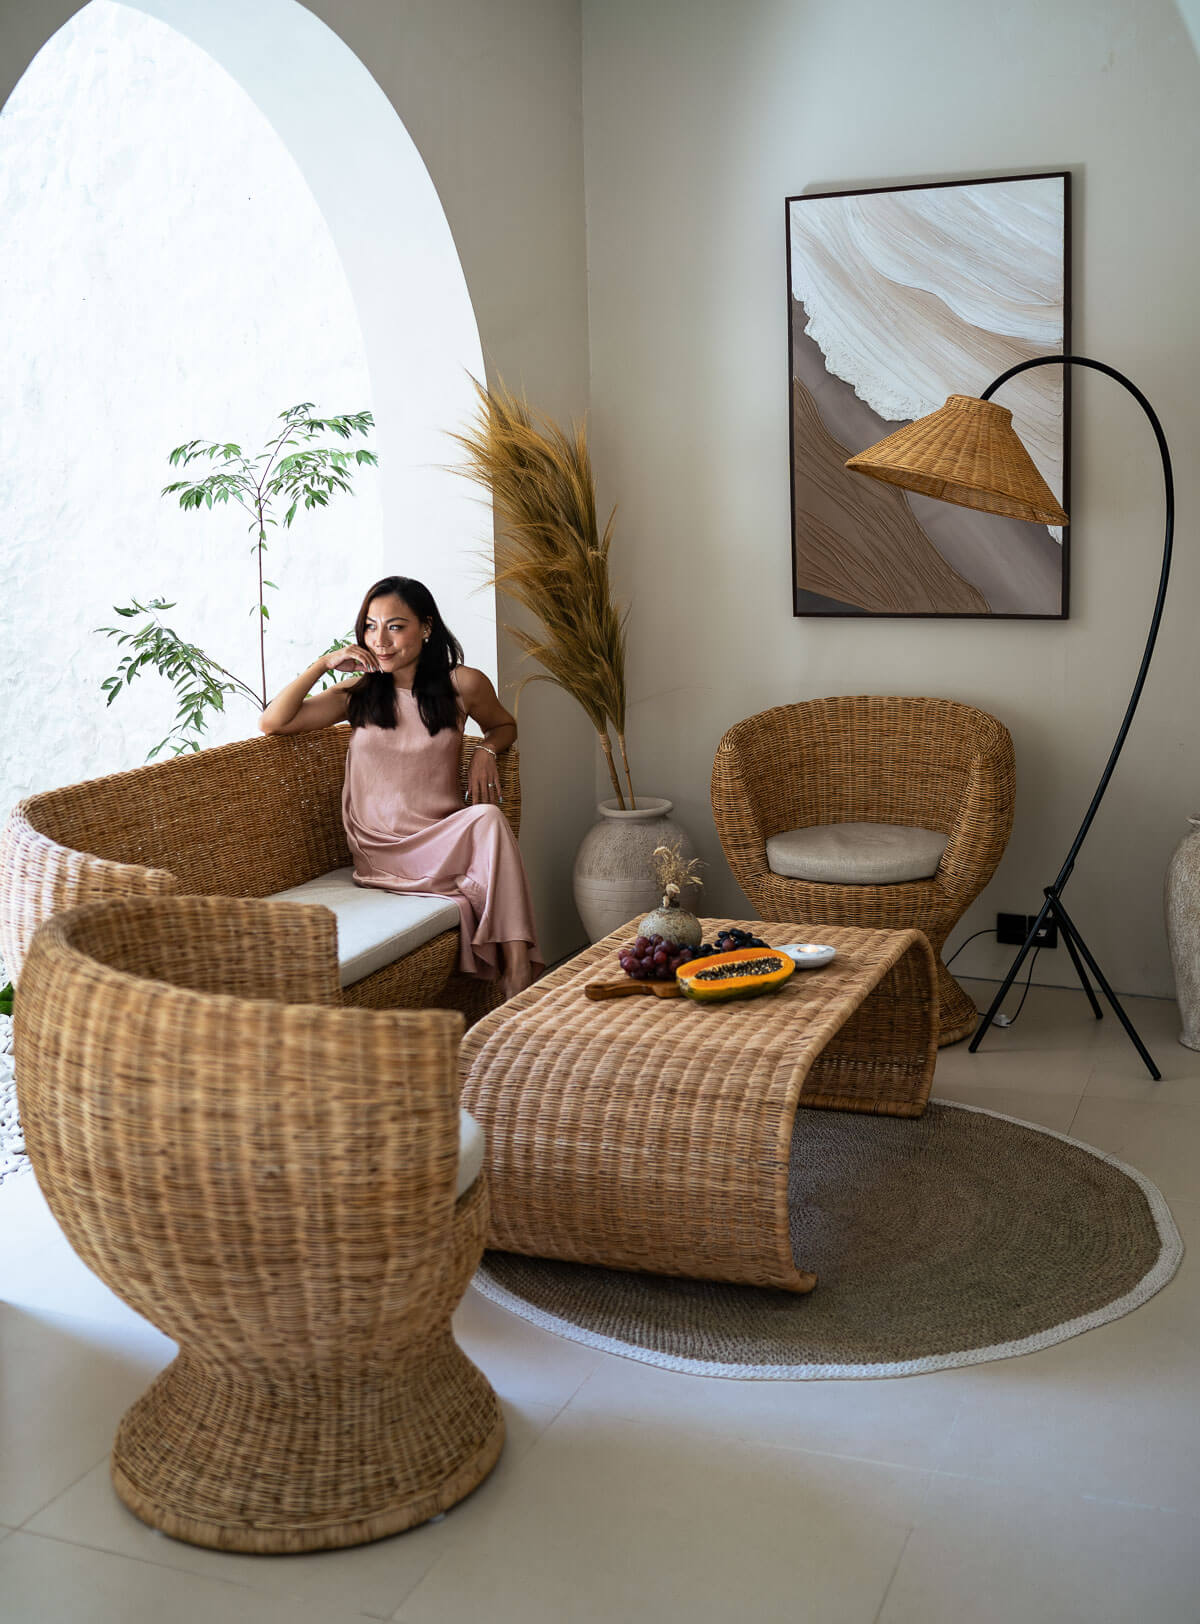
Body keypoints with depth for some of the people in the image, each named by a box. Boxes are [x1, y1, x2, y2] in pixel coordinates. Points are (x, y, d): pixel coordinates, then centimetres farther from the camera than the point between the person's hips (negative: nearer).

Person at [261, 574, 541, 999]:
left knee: (487, 817, -37)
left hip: (443, 836, 1)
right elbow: (272, 722, 4)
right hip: (380, 851, -1)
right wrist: (322, 664, -4)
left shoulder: (462, 685, 5)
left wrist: (486, 750, 2)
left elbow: (505, 725, 25)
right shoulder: (358, 694, 8)